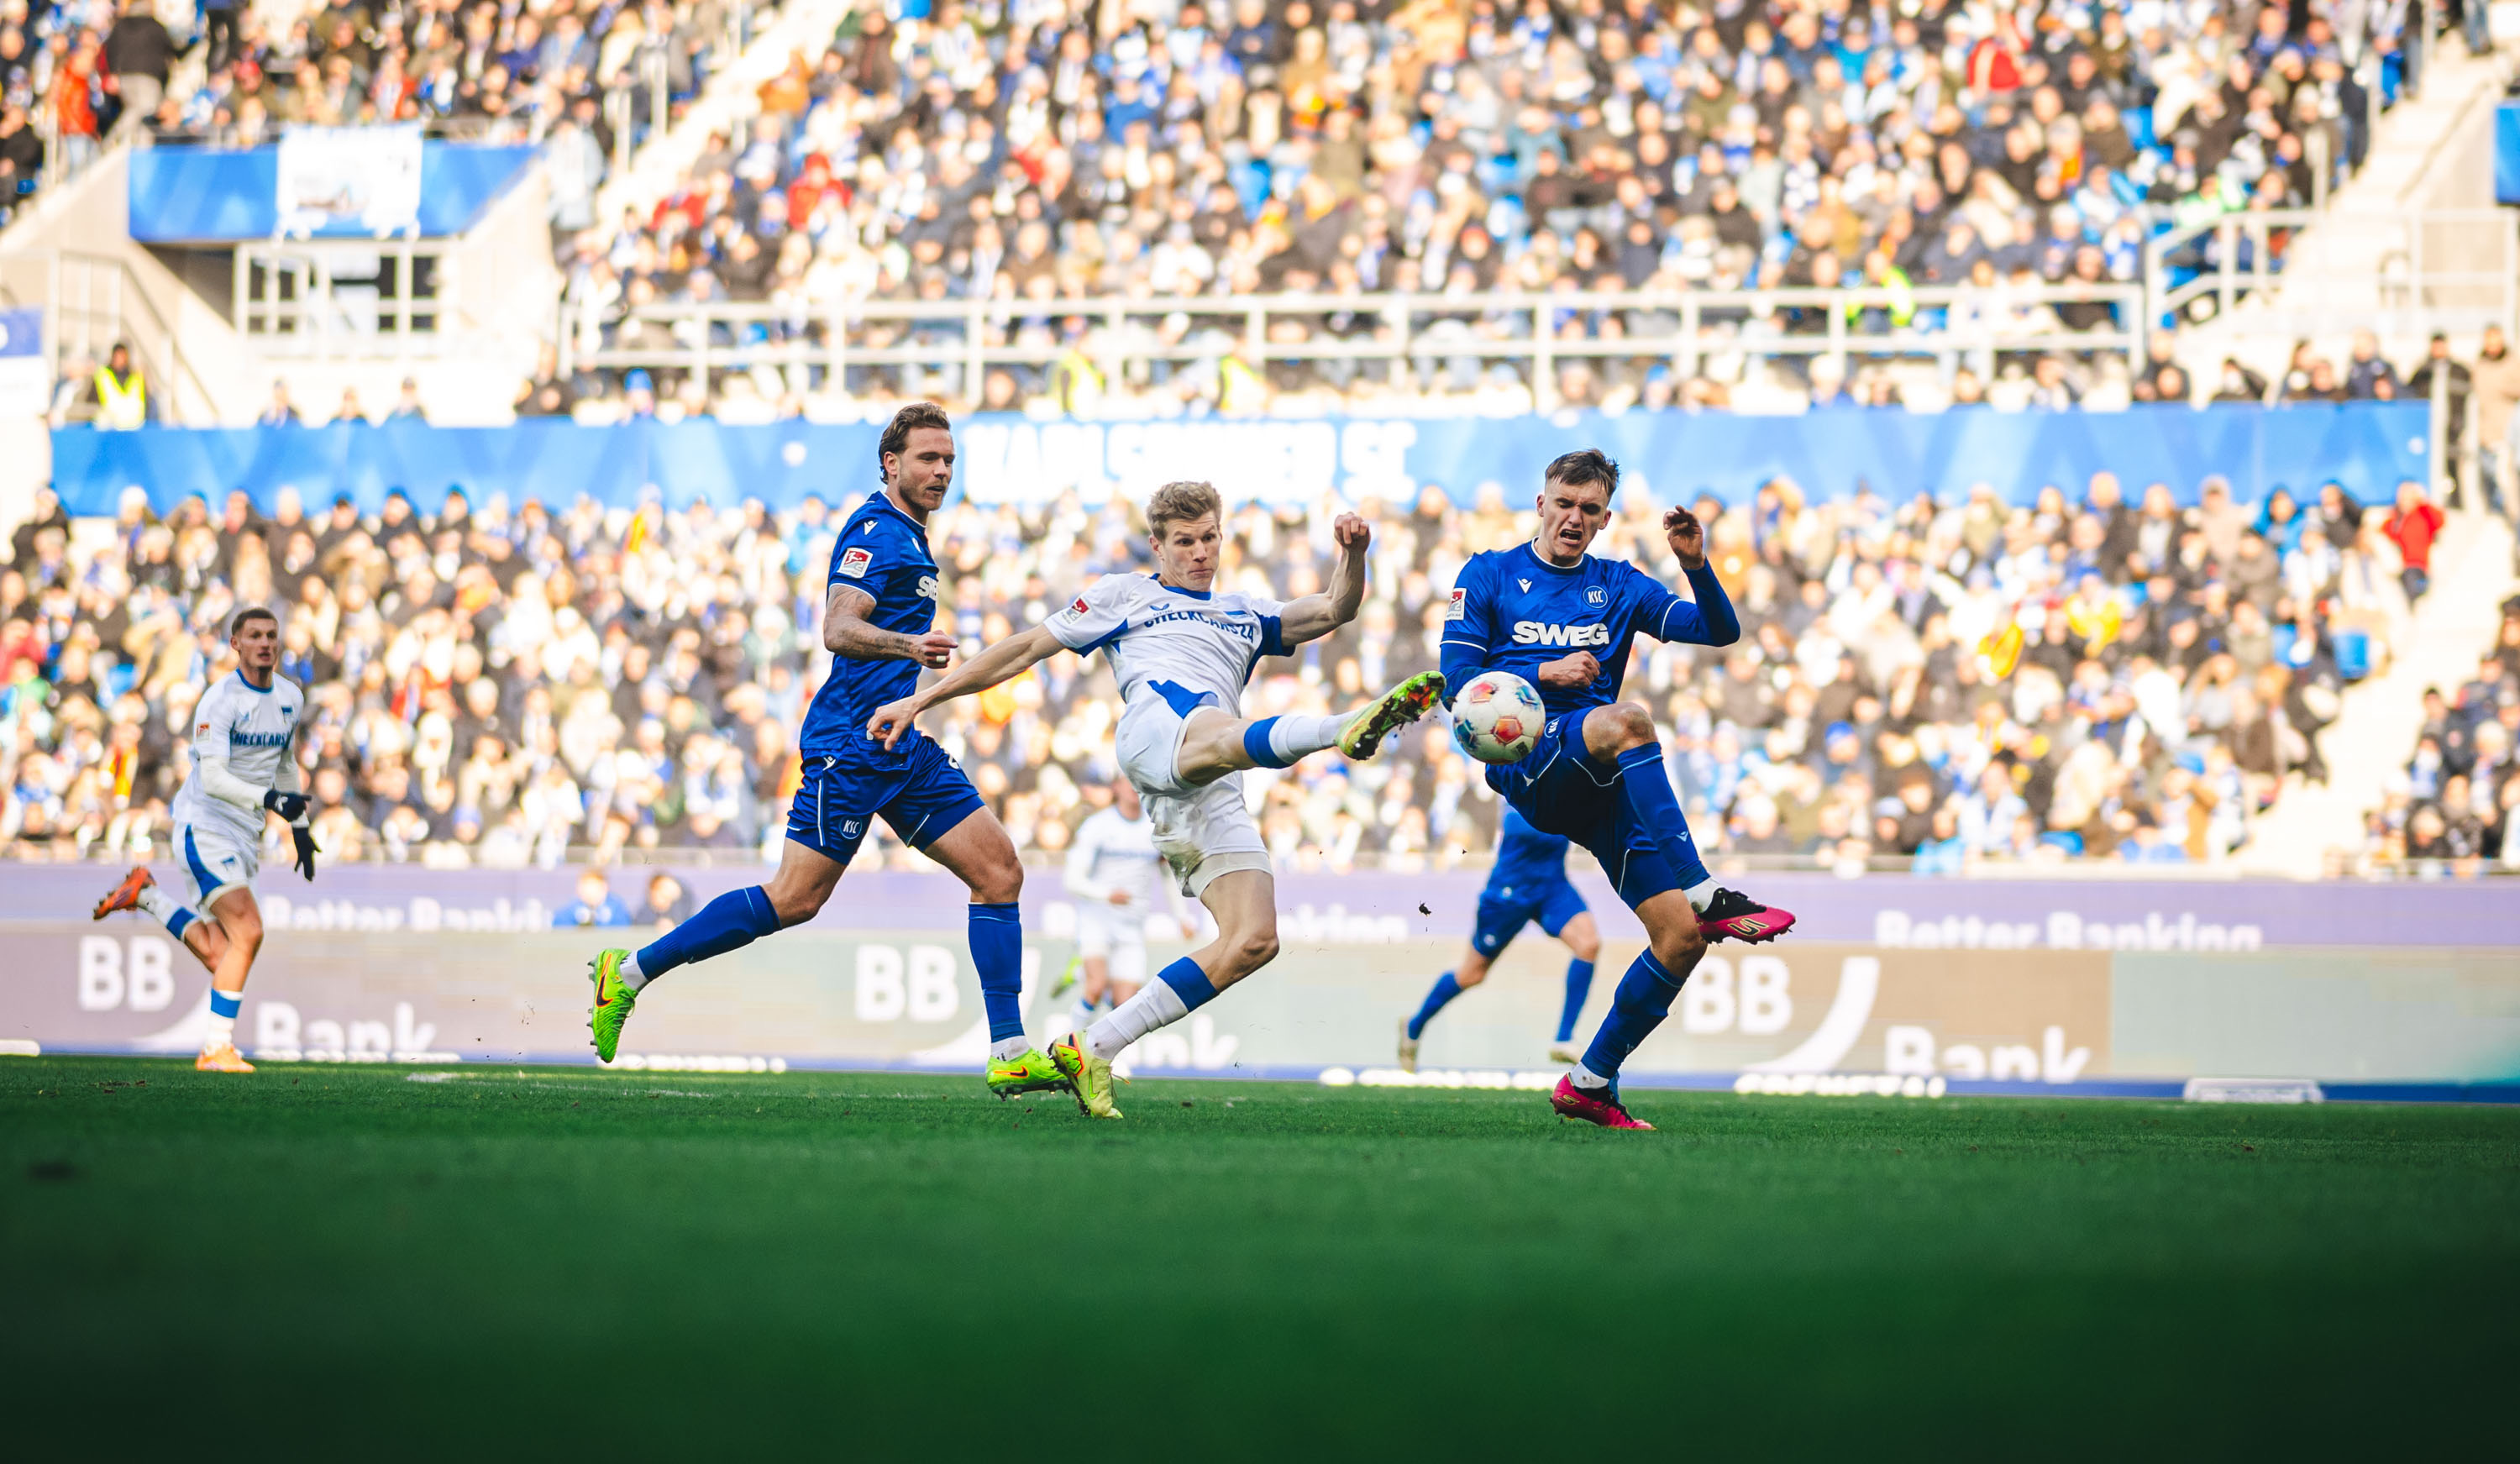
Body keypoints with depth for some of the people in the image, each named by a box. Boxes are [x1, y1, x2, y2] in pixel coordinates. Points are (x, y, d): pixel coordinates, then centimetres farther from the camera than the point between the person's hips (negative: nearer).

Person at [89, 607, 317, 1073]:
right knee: (248, 932, -19)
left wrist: (300, 826, 24)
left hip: (245, 834, 7)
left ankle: (148, 898, 18)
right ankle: (217, 1046, -10)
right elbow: (213, 777, -26)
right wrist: (268, 798, -39)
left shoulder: (290, 697, 9)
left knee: (218, 954, -3)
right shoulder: (220, 701, -15)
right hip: (204, 826, -7)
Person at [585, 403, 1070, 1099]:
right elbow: (838, 629, -24)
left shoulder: (908, 538, 20)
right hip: (851, 745, -9)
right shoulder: (875, 531, -11)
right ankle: (630, 971, 0)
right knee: (795, 898, -12)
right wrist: (908, 645, -39)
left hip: (906, 748, 10)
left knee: (998, 870, -2)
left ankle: (1011, 1055, -4)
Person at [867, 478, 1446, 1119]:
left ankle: (1090, 1051, -10)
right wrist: (922, 700, 22)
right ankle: (1349, 726, -78)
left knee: (1253, 940, -13)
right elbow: (1025, 649, 26)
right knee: (1224, 737, -42)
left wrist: (1352, 556, 2)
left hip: (1212, 796, 5)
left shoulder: (1247, 614, 37)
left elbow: (1334, 610, 25)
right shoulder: (1123, 595, 27)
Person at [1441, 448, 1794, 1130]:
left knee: (1681, 935, -9)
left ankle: (1590, 1082, 4)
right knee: (1627, 718, -38)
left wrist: (1696, 563, -8)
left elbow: (1719, 631, 9)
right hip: (1524, 761, -5)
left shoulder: (1618, 586, 18)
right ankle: (1707, 895, -44)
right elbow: (1458, 679, 1)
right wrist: (1544, 673, -9)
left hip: (1602, 784, 5)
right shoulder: (1488, 575, 10)